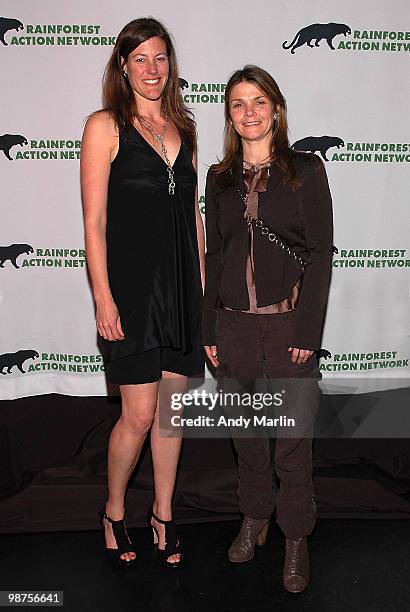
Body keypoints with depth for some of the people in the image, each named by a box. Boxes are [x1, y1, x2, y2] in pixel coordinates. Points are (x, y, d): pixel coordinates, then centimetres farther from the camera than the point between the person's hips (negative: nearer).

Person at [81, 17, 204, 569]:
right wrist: (104, 298, -13)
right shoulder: (105, 126, -3)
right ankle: (113, 512, 26)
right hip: (131, 285, -5)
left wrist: (201, 282, 11)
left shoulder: (182, 128, 14)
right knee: (139, 416, -1)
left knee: (173, 407, 11)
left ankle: (163, 514, 29)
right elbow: (94, 223, -8)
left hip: (181, 286, 5)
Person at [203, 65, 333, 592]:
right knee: (247, 432, 15)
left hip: (288, 323, -3)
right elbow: (214, 257, 10)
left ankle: (296, 538, 25)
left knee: (292, 439, 4)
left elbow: (320, 253, -5)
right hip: (234, 324, 3)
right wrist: (209, 331, 6)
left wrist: (307, 331, -11)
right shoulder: (220, 178, 9)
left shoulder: (305, 170, -1)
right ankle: (255, 518, 37)